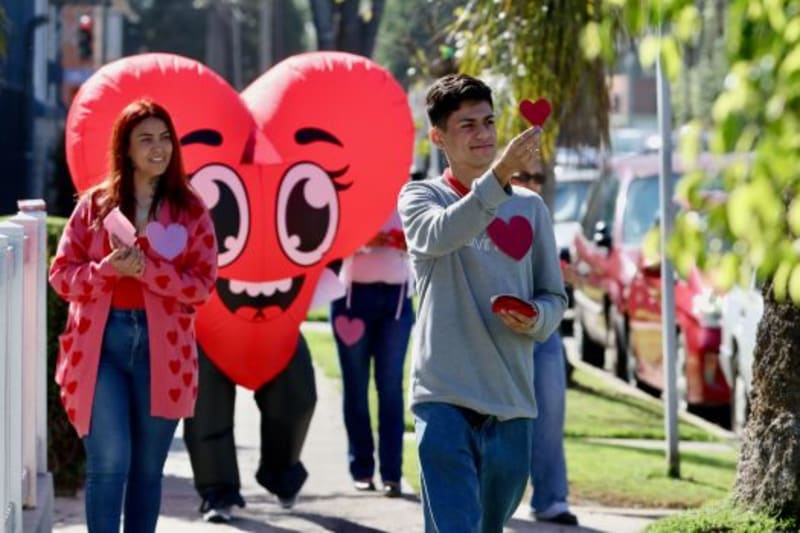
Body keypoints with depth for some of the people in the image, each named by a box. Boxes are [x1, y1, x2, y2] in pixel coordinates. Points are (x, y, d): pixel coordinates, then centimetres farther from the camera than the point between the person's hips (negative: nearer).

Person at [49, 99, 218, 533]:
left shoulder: (190, 210, 5)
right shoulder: (95, 204, 6)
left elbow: (203, 284, -1)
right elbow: (61, 274, 4)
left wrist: (147, 269, -15)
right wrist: (108, 268, -15)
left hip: (162, 348, 1)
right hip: (101, 344, -1)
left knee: (147, 469, 8)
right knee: (108, 463, -11)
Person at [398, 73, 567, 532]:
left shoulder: (530, 208, 13)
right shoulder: (421, 197, 2)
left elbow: (554, 296, 16)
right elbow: (440, 235, -22)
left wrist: (535, 319, -8)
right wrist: (500, 174, -35)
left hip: (512, 400, 4)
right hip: (445, 396, -4)